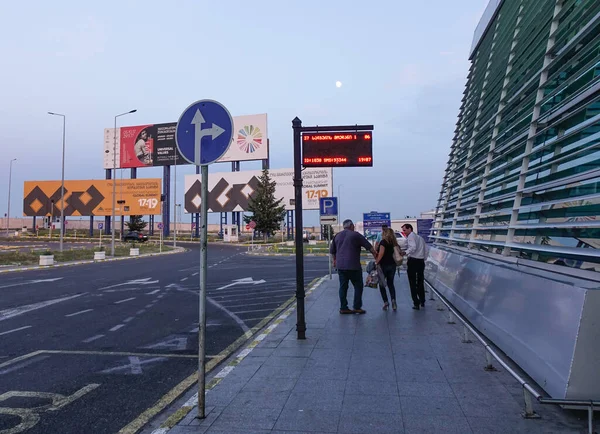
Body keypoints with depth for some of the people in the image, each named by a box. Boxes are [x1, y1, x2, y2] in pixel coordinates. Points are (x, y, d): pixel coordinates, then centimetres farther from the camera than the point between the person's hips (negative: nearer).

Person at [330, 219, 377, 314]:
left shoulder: (337, 235, 12)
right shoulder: (355, 235, -3)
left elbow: (332, 251, 18)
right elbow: (369, 246, -1)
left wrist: (335, 260, 32)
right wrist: (375, 255, 10)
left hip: (340, 266, 5)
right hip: (353, 266, -5)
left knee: (343, 286, 9)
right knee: (358, 286, 4)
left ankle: (343, 308, 10)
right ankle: (357, 307, 2)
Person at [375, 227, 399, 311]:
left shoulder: (383, 242, -12)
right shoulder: (394, 243, 8)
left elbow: (381, 253, -23)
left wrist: (376, 262, -18)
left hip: (384, 265, -6)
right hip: (392, 265, 6)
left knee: (381, 284, 9)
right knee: (391, 283, 15)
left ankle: (386, 302, 2)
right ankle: (393, 300, -4)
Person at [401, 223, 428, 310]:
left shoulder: (411, 236, -7)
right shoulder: (420, 237, 18)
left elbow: (413, 247, -24)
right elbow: (426, 249, 16)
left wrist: (405, 253, -34)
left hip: (413, 261, -8)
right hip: (421, 261, 8)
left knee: (413, 283, 0)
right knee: (420, 282, 19)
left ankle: (416, 303, 0)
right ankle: (422, 301, 27)